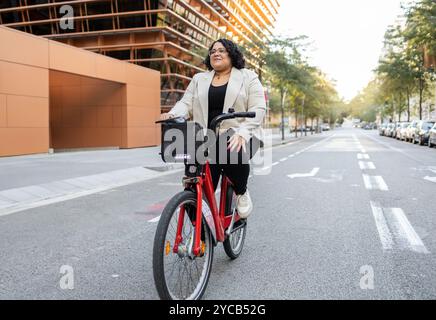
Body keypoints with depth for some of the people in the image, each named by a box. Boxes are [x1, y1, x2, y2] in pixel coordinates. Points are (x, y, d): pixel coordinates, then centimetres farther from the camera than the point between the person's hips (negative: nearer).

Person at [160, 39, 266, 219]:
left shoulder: (248, 77, 8)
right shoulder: (199, 79, 19)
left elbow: (258, 108, -3)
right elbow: (186, 104, 9)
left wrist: (242, 132, -20)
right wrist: (172, 115, -16)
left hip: (237, 136, -3)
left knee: (232, 155, -37)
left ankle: (241, 192, -7)